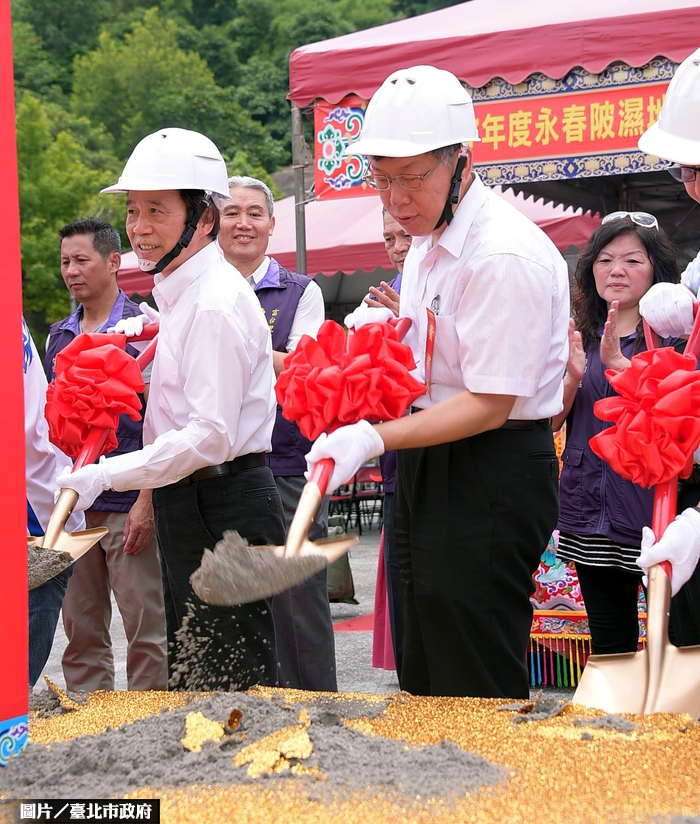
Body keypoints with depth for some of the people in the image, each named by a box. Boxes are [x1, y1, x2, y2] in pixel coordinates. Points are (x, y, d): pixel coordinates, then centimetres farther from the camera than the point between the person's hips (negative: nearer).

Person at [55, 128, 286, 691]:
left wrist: (105, 476, -22)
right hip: (192, 507, 10)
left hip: (222, 511, -10)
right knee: (191, 686, 16)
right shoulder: (183, 296, 15)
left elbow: (211, 435, -23)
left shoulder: (215, 303, -17)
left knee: (227, 694, -5)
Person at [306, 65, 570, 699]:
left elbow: (490, 404, -23)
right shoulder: (428, 244, 12)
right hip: (431, 473, 10)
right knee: (424, 679, 16)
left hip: (492, 479, -10)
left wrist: (375, 439, -29)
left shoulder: (506, 255, -20)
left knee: (476, 698, -5)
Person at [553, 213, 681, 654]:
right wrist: (573, 377, -10)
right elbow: (548, 421, 9)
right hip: (591, 511, 5)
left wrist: (618, 363, -23)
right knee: (609, 646, 11)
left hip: (654, 501, -4)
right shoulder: (578, 337, 12)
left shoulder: (673, 333, -3)